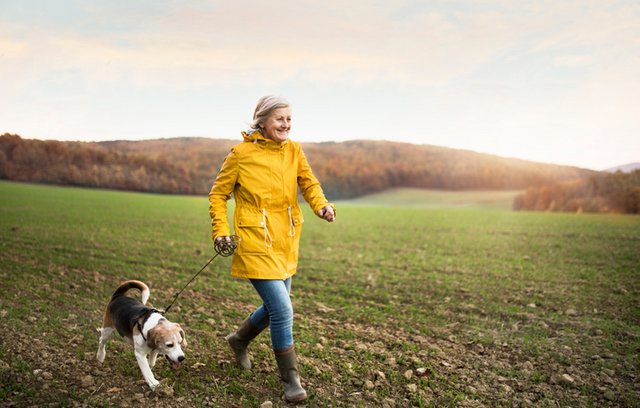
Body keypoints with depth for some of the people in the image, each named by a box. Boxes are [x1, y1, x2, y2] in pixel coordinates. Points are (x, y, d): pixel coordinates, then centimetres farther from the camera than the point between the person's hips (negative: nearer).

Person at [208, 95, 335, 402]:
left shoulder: (293, 150, 5)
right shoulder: (241, 153, -8)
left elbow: (309, 183, -2)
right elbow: (218, 193, 1)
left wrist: (322, 205, -23)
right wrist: (220, 230, -9)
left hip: (286, 243, 6)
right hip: (256, 243, -6)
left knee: (275, 306, 18)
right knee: (283, 310, -11)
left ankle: (239, 340, 47)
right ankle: (291, 380, 8)